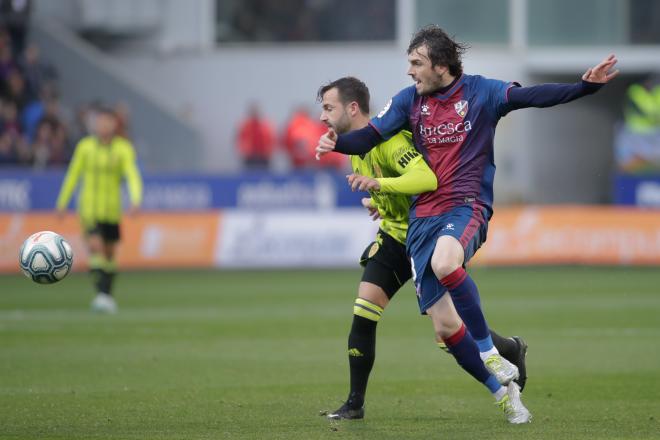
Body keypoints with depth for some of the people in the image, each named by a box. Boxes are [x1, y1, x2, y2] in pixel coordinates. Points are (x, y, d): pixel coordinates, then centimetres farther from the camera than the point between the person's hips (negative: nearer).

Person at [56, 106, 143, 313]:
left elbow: (133, 176, -15)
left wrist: (135, 201, -32)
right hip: (89, 209, -1)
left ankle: (108, 296, 26)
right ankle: (101, 294, -24)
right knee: (95, 247, -19)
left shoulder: (123, 149, -6)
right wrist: (62, 202, 13)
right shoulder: (85, 146, -1)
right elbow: (73, 174, 10)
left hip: (112, 210, 1)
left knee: (109, 253, 11)